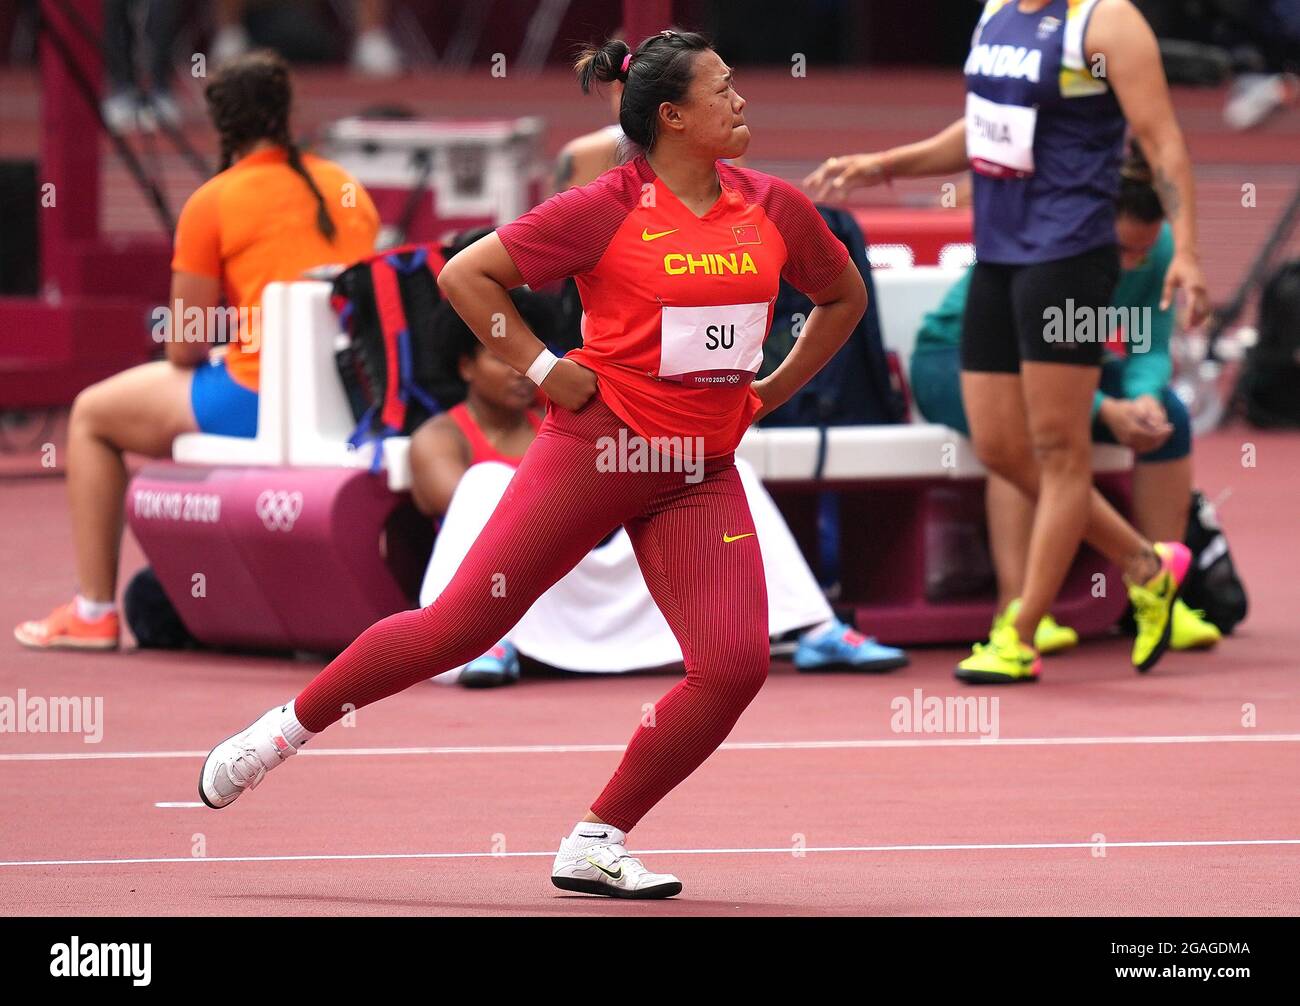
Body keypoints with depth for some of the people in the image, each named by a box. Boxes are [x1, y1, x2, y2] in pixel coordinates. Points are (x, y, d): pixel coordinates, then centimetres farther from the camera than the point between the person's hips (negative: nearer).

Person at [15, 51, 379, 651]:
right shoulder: (347, 190, 10)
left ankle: (93, 612, 12)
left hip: (260, 400, -7)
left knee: (92, 415, 15)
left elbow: (185, 350, -6)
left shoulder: (213, 203, -6)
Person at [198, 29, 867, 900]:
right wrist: (545, 372, -8)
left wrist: (771, 392, 14)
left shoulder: (775, 209, 3)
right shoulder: (608, 209, -10)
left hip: (701, 476, 4)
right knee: (463, 624, -4)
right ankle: (286, 729, 16)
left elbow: (844, 297, 22)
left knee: (737, 661, -13)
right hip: (598, 447, -4)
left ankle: (597, 844, -1)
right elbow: (465, 276, -6)